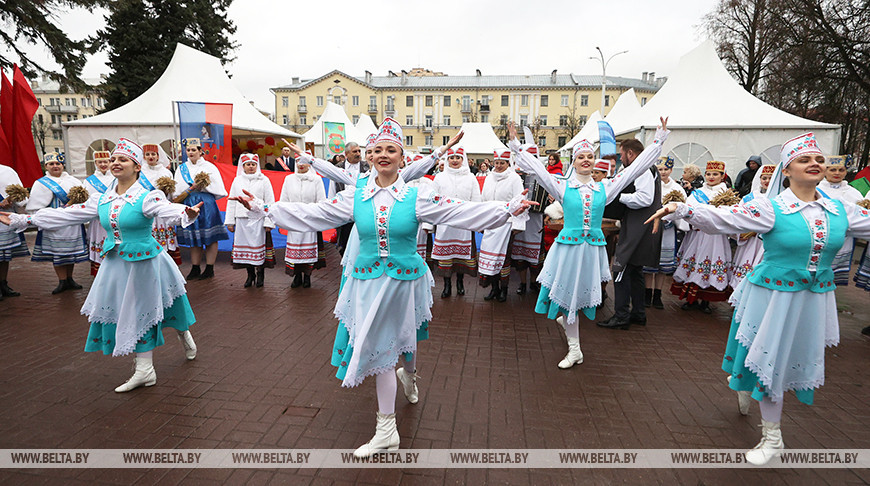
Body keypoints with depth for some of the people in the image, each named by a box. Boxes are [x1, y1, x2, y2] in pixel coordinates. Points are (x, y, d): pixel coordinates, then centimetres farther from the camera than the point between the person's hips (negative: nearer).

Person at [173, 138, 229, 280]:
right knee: (193, 238, 7)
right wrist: (194, 186, -7)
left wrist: (201, 186, -11)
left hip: (206, 204, -3)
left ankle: (210, 269, 7)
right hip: (189, 205, 3)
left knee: (210, 237, -1)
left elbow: (217, 188, -1)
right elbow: (177, 191, 9)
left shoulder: (209, 167, 3)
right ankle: (195, 269, 15)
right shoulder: (181, 168, 12)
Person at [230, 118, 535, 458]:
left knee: (403, 339, 14)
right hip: (368, 281, 2)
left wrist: (509, 209, -18)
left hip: (405, 280, -1)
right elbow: (311, 214, 1)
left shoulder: (417, 197, -7)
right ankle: (386, 432, 24)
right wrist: (261, 208, -1)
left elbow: (464, 212, -10)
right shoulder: (356, 195, -1)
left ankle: (409, 374, 53)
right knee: (381, 347, 8)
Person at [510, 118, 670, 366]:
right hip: (568, 245, -2)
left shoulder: (604, 188, 5)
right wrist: (516, 145, -8)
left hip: (593, 247, 2)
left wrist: (659, 139, 7)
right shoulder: (563, 186, -1)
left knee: (582, 291, 12)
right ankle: (574, 350, 19)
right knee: (568, 292, 6)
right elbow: (536, 166, -3)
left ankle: (566, 319, 46)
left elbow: (636, 167, 6)